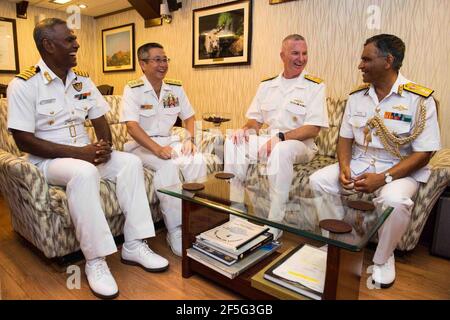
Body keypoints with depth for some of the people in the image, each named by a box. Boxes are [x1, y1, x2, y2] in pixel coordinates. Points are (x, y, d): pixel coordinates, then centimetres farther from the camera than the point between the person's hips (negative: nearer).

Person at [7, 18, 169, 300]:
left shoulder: (83, 80, 7)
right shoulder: (24, 85, -11)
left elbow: (100, 120, 10)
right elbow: (24, 140, -15)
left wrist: (105, 146, -13)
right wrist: (78, 152, -23)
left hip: (86, 153, 6)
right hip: (47, 160, -6)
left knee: (131, 162, -16)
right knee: (84, 172, -37)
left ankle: (134, 245, -14)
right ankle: (95, 260, -26)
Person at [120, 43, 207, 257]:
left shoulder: (176, 89, 9)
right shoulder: (133, 90, -7)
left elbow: (189, 117, 15)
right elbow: (132, 126, -18)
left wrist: (189, 139, -5)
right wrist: (157, 149, -30)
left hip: (169, 141, 5)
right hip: (142, 145, -4)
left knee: (198, 161, -23)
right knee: (168, 166, -34)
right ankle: (175, 231, -26)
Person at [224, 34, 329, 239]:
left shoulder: (315, 87, -2)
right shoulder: (267, 85, 13)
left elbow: (313, 129, -12)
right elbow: (256, 119, 15)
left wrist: (280, 137, -25)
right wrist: (247, 128, -9)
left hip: (299, 145, -4)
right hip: (269, 140, 5)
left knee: (281, 150, -38)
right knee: (233, 142, -19)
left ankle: (274, 226, -28)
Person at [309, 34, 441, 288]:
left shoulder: (420, 99, -10)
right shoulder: (357, 97, 5)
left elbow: (424, 153, -13)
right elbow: (345, 138, 8)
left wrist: (383, 178, -24)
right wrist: (344, 167, -12)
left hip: (400, 170, -4)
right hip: (358, 163, 5)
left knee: (394, 200, -35)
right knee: (317, 180, -17)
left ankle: (383, 258, -3)